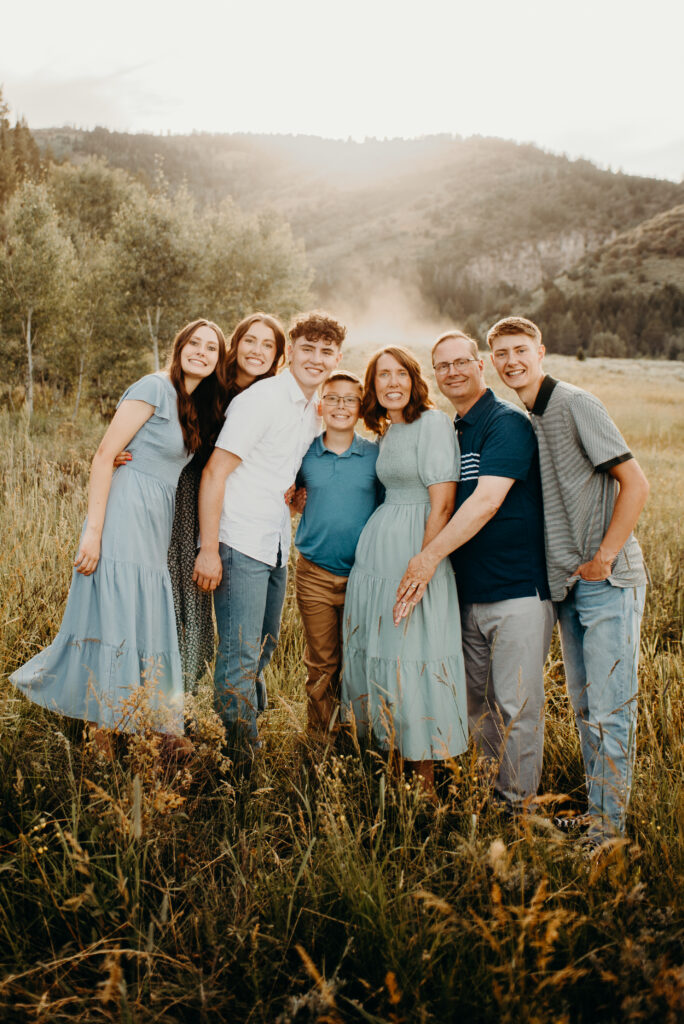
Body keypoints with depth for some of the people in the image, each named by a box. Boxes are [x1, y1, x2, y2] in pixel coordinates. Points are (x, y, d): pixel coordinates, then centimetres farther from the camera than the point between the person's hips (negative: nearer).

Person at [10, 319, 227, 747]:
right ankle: (100, 740, 5)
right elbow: (105, 455, -11)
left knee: (147, 631, 10)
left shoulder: (199, 408, 18)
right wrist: (93, 530, -17)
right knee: (111, 626, -5)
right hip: (123, 519, -8)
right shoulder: (156, 387, -7)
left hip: (156, 533, 8)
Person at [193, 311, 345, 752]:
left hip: (277, 548, 8)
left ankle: (249, 725, 34)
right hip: (241, 546, -8)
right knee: (241, 656, -6)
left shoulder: (314, 410, 11)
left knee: (265, 649, 18)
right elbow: (214, 472, -15)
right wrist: (208, 550, -19)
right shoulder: (262, 399, -13)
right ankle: (242, 750, 5)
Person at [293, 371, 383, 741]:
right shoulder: (304, 454, 4)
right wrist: (294, 497, 0)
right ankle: (320, 737, 22)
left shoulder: (376, 455, 1)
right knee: (321, 663, 8)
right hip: (315, 574, 1)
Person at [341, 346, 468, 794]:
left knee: (412, 659, -3)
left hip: (416, 551, -8)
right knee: (377, 651, 11)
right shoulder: (386, 433, 16)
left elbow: (443, 502, -15)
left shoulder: (432, 422, -9)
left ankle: (425, 782, 11)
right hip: (378, 550, 8)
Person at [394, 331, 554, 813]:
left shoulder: (507, 422, -10)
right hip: (468, 592, 8)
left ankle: (518, 807, 13)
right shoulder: (454, 432, 16)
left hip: (517, 590, -8)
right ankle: (493, 790, 31)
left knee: (517, 705, -2)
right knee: (476, 701, 15)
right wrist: (429, 563, 11)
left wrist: (430, 556, -20)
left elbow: (487, 501, -20)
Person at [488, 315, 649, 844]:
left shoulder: (575, 403, -11)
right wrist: (570, 568, 11)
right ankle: (595, 812, 27)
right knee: (584, 707, 15)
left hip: (609, 581, -8)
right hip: (568, 583, 8)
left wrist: (604, 558, -15)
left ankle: (609, 828, 8)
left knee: (610, 711, -3)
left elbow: (635, 482, -15)